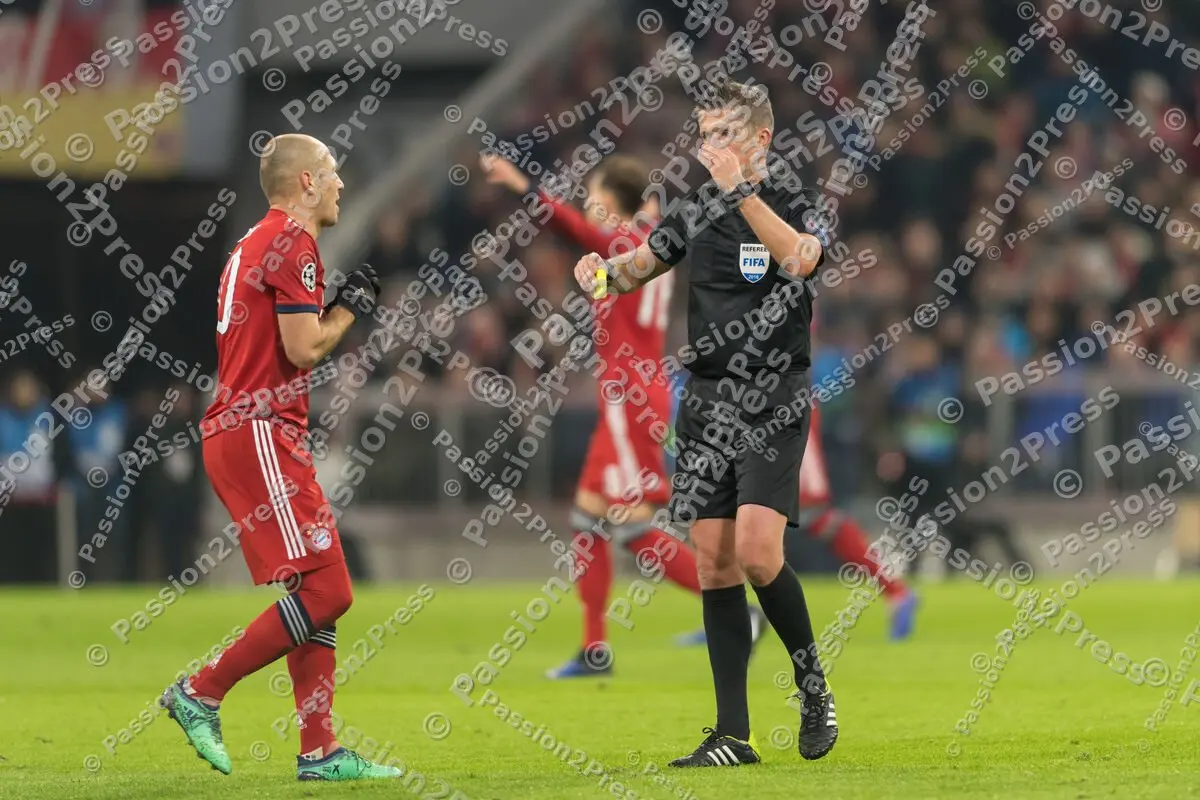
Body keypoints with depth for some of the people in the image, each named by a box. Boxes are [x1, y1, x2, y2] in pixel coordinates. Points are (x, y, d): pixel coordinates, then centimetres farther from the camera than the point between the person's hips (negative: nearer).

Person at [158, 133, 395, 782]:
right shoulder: (292, 243, -10)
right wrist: (351, 306, 1)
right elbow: (304, 349, -16)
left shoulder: (258, 243, 21)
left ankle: (319, 751, 8)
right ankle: (202, 693, -9)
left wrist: (341, 305, 16)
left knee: (321, 590, 9)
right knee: (324, 590, -12)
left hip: (238, 431, 11)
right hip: (261, 435, -11)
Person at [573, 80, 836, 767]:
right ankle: (734, 736, 4)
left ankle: (812, 682, 6)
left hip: (773, 405, -6)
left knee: (756, 552, -19)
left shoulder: (796, 204, -6)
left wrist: (742, 192, -34)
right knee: (715, 561, 1)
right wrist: (604, 270, -1)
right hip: (707, 401, 6)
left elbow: (799, 257, -28)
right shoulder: (699, 209, 11)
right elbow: (643, 265, 21)